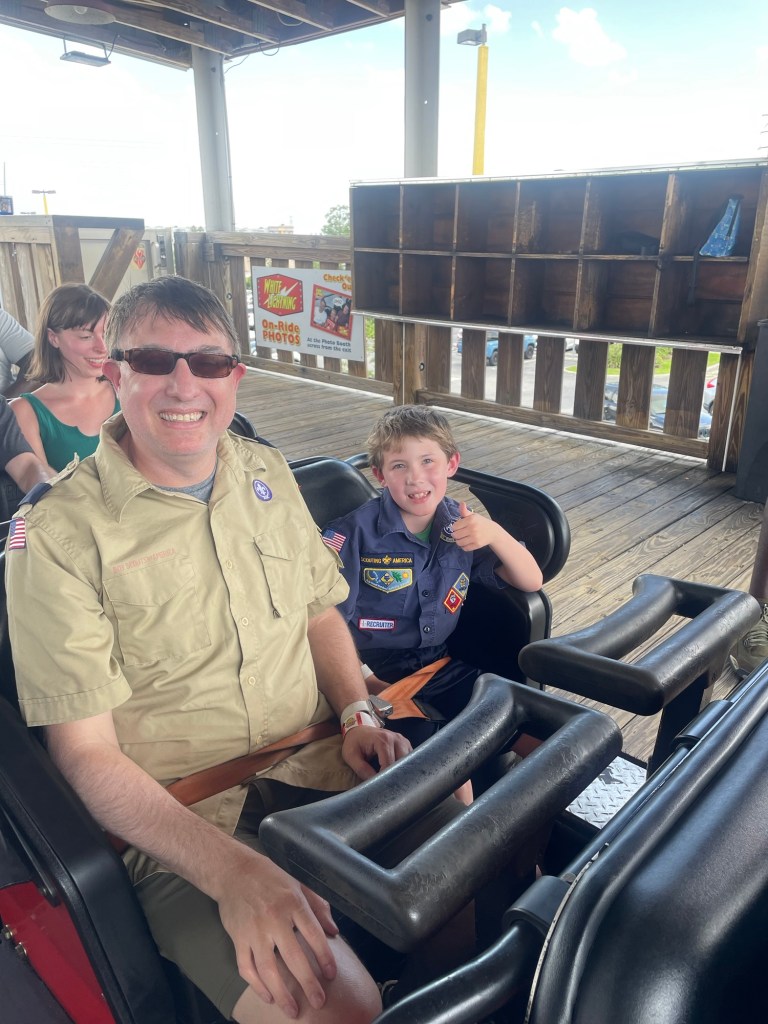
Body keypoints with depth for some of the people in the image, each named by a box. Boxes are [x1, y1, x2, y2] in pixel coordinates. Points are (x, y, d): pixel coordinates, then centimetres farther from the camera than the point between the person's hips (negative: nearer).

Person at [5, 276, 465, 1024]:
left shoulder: (267, 474, 6)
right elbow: (86, 753, -13)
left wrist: (359, 714, -1)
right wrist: (233, 871, -24)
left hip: (318, 768, 5)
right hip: (177, 820, -4)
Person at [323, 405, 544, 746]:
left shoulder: (460, 525, 3)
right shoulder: (357, 532, -11)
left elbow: (531, 582, 2)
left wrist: (494, 533, -16)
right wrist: (366, 681, -19)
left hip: (443, 669, 5)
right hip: (379, 680, -4)